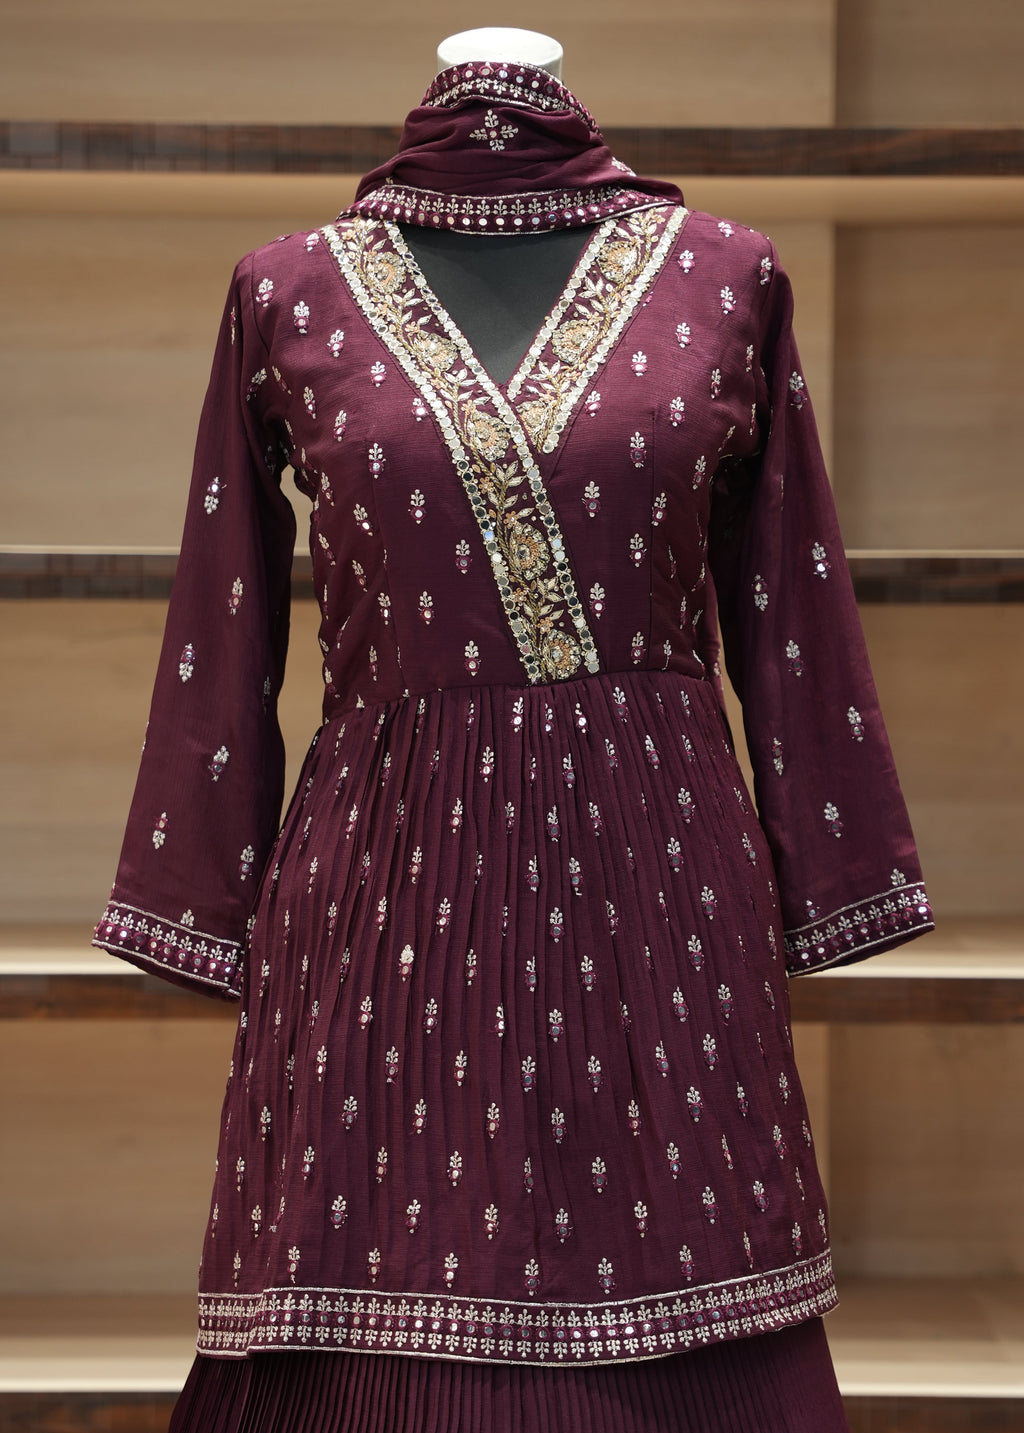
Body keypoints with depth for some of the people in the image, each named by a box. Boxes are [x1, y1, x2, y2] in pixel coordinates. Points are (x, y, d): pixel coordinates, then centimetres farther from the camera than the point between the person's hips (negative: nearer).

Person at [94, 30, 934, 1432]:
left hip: (655, 867, 1)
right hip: (391, 878, 0)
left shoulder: (723, 277, 5)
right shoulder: (288, 293, 5)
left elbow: (789, 611, 9)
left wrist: (823, 881, 9)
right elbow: (223, 633, 9)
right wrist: (208, 897, 9)